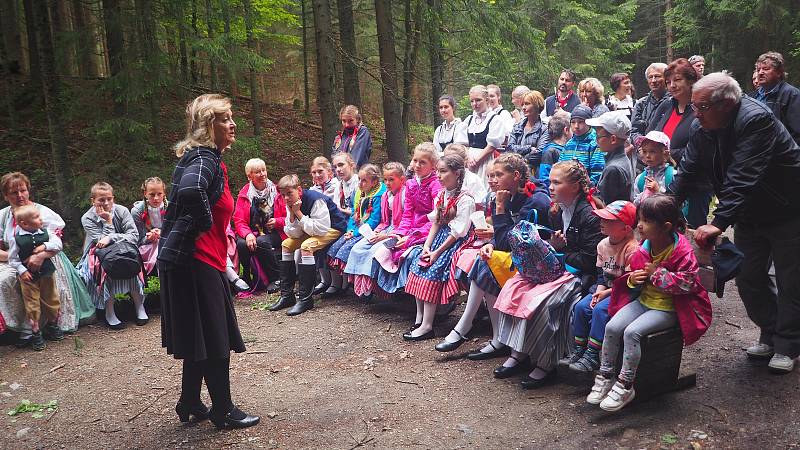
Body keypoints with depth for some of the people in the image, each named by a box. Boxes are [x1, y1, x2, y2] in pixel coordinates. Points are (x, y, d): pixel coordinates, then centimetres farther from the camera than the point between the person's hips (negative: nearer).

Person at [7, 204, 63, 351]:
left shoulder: (45, 232, -4)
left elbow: (58, 244, -6)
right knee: (32, 305, 2)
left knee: (52, 301, 13)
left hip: (46, 273, 3)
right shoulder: (17, 238, -11)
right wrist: (22, 270, -15)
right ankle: (36, 333, 15)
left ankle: (52, 326, 34)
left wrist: (45, 246, -20)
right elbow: (12, 258, -5)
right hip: (28, 276, -3)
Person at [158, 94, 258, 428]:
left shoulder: (205, 157, 14)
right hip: (195, 260, -10)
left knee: (200, 338, 19)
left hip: (191, 260, 10)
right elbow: (191, 189, -39)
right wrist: (205, 222, -23)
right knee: (215, 339, 1)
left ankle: (190, 404, 31)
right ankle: (223, 410, 15)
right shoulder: (204, 160, -17)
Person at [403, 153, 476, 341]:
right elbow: (435, 224, 11)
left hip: (458, 242, -9)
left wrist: (437, 252, -17)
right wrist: (427, 246, -2)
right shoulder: (441, 196, 11)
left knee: (433, 270, -21)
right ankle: (419, 318, 1)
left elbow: (457, 232, -18)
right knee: (418, 263, -4)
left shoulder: (465, 199, -16)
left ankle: (427, 326, -18)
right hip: (441, 237, 9)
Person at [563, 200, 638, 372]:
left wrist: (607, 292, -19)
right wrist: (599, 291, -7)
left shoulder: (632, 248, -20)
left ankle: (592, 355, -18)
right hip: (606, 289, 8)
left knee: (600, 309, -27)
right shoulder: (603, 245, 5)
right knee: (581, 306, -10)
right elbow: (601, 274, 10)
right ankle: (579, 350, 0)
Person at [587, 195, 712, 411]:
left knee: (632, 332, -26)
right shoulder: (644, 248, 2)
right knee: (612, 327, -14)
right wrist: (632, 279, -6)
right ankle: (605, 377, 0)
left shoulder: (683, 251, -17)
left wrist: (657, 273, -20)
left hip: (669, 308, -6)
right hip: (643, 300, 7)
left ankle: (625, 386, -13)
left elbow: (687, 283, -21)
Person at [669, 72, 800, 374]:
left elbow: (743, 179, -39)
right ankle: (770, 335, 28)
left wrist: (719, 222, -46)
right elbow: (686, 173, -7)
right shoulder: (703, 130, -5)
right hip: (748, 215, 7)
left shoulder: (755, 120, -30)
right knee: (749, 279, 10)